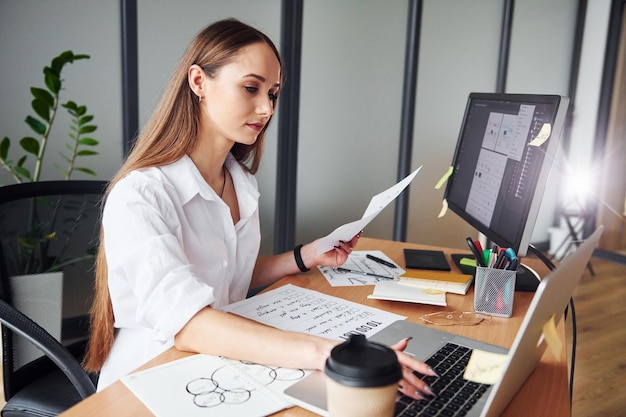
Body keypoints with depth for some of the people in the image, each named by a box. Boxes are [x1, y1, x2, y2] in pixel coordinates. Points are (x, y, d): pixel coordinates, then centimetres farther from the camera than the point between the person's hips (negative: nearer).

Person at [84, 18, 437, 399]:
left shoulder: (241, 182, 4)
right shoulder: (137, 197, -20)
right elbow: (187, 323, -32)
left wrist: (306, 257, 1)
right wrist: (324, 353, -41)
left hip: (223, 369, 6)